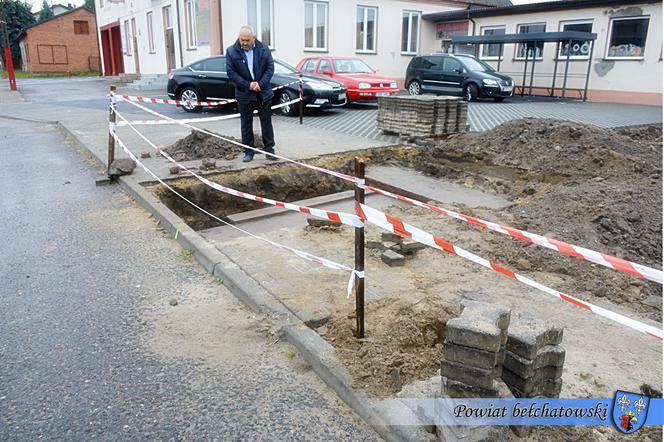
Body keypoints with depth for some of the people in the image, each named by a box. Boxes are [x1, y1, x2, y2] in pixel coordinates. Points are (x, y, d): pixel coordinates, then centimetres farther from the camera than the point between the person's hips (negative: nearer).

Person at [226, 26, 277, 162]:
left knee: (266, 123, 6)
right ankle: (249, 152, 16)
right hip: (244, 95, 0)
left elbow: (270, 68, -1)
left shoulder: (264, 49, -1)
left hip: (264, 93, 1)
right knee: (246, 125, 6)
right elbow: (230, 72, -8)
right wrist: (248, 85, -16)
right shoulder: (231, 51, -5)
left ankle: (269, 149, 16)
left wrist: (261, 84, -14)